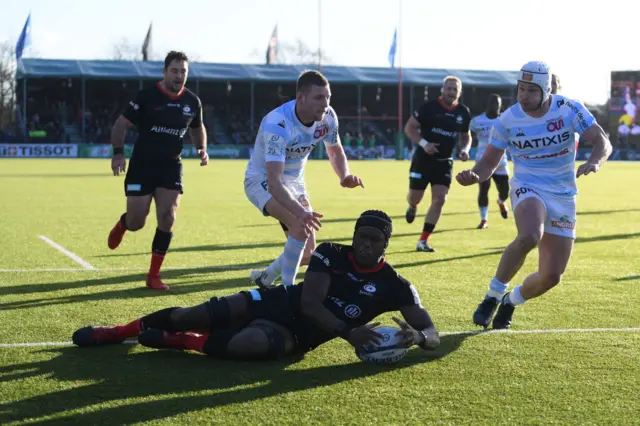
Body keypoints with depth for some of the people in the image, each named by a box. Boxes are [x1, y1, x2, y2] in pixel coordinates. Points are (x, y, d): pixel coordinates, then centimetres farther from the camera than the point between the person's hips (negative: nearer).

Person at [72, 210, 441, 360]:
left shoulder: (393, 286, -7)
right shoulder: (331, 254, -6)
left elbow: (433, 334, -8)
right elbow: (309, 303, -15)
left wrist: (416, 336, -33)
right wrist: (348, 332, -30)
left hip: (295, 336, -2)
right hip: (277, 301, 2)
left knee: (254, 343, -36)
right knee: (193, 315, -9)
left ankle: (178, 342, -12)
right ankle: (119, 331, 14)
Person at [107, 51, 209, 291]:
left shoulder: (192, 102, 1)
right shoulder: (147, 96, -12)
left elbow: (197, 128, 20)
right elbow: (121, 124, -6)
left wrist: (202, 149, 2)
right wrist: (118, 152, -20)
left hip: (171, 166, 3)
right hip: (142, 165, -3)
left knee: (167, 218, -11)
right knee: (137, 222, -2)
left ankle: (154, 276, 2)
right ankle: (121, 225, 39)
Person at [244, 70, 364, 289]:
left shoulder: (328, 117, -16)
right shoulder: (277, 125, -35)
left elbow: (335, 151, 5)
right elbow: (274, 182, -44)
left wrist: (345, 176, -18)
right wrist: (299, 211, -60)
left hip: (294, 182, 7)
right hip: (262, 180, -7)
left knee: (307, 253, 7)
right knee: (301, 226, -32)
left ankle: (265, 278, 34)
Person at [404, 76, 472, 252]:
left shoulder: (464, 113, 1)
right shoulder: (429, 107, -11)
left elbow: (466, 136, 16)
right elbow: (409, 128, -8)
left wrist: (465, 149, -5)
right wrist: (423, 143, -23)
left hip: (444, 162, 3)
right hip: (423, 159, -3)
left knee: (440, 198, -9)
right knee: (415, 196, 2)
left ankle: (423, 241, -2)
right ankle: (412, 207, 45)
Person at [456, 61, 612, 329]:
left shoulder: (569, 110, -9)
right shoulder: (508, 120, -7)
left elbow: (602, 142, -11)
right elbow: (489, 162, 1)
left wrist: (594, 162, -34)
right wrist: (474, 175, -22)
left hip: (563, 197, 2)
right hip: (528, 188, -2)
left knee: (551, 276, 0)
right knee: (529, 237, -37)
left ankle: (511, 302, 32)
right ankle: (493, 296, -16)